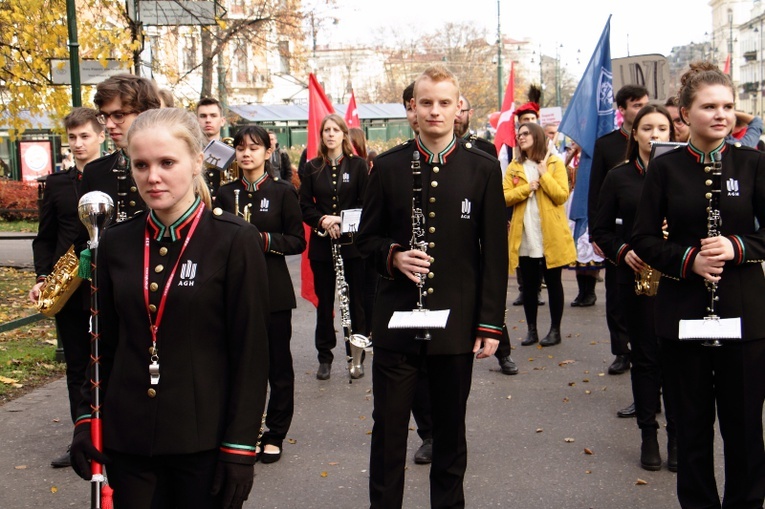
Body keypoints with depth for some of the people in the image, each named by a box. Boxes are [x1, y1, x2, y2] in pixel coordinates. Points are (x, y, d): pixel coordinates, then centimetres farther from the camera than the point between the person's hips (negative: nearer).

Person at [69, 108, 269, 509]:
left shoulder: (235, 241, -9)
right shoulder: (116, 243, 4)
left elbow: (251, 352, -9)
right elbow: (104, 342, 12)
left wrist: (240, 446, -11)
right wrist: (86, 418, 5)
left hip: (205, 441, -3)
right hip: (127, 440, 4)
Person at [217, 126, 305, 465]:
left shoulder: (283, 191, -1)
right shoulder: (226, 193, 8)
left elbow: (298, 242, -3)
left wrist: (265, 239, -18)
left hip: (274, 291, -2)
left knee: (278, 364, 5)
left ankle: (275, 435, 17)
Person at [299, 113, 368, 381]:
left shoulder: (358, 165, 1)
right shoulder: (312, 168, 5)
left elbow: (366, 204, -3)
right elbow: (305, 206, 3)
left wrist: (343, 221, -17)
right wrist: (322, 220, -15)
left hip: (352, 242, -1)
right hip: (322, 244, 2)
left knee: (355, 301, 2)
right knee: (324, 302, 7)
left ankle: (356, 356, 14)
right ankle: (325, 357, 18)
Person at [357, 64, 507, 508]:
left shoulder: (484, 169, 1)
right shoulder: (389, 166, 2)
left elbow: (494, 252, 1)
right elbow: (367, 237, 8)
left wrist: (491, 323, -3)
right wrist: (393, 255, -14)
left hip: (457, 322, 0)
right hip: (397, 320, 0)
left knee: (451, 427, 13)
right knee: (389, 426, 7)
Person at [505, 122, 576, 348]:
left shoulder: (555, 163, 1)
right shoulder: (514, 167, 11)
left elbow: (562, 195, -10)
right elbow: (505, 197, 0)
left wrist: (544, 174, -12)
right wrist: (527, 188, -13)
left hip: (550, 236, -3)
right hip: (524, 237, 3)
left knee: (553, 282, 4)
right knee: (529, 284, 8)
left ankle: (555, 330, 13)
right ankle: (532, 331, 17)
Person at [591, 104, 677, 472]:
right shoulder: (619, 177, 5)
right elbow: (601, 230, 7)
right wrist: (622, 252, -9)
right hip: (636, 277, 1)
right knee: (644, 356, 7)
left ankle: (677, 435, 14)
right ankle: (648, 434, 17)